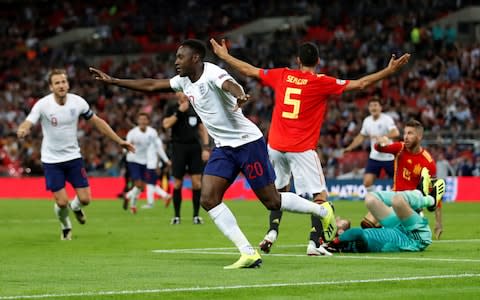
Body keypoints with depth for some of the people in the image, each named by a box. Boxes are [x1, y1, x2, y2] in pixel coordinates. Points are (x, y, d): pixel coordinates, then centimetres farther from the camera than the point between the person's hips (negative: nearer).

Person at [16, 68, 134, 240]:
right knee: (62, 202, -8)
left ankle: (76, 207, 34)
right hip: (51, 160, -2)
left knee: (85, 199, -4)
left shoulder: (78, 102, -8)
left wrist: (119, 141, 5)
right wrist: (22, 130, -54)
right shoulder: (43, 105, -17)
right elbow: (27, 124, -27)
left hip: (73, 157, 3)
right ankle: (65, 226, 25)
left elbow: (97, 122, 4)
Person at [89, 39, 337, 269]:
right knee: (209, 200, -8)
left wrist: (240, 96, -66)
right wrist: (113, 81, 16)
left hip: (248, 142, -8)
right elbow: (151, 85, 17)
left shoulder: (212, 74, -19)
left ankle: (323, 210, 22)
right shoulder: (185, 80, 7)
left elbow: (230, 85, -42)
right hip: (223, 148, 8)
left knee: (272, 201, -4)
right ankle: (248, 253, -8)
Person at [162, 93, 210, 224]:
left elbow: (203, 129, 13)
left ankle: (196, 215, 3)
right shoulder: (172, 109, 5)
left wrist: (206, 148, 4)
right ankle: (176, 216, 10)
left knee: (197, 182, -5)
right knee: (177, 183, -1)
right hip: (179, 147, -2)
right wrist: (179, 112, -13)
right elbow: (166, 125, -11)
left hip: (195, 147, 2)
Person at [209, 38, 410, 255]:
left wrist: (225, 56, 30)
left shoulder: (282, 75, 5)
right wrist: (389, 71, -3)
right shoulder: (321, 82, -6)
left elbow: (250, 71, 16)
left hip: (275, 146, 5)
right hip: (302, 149, -5)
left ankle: (272, 232, 14)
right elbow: (360, 84, -8)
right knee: (319, 196, -1)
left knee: (280, 189, 25)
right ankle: (314, 242, -14)